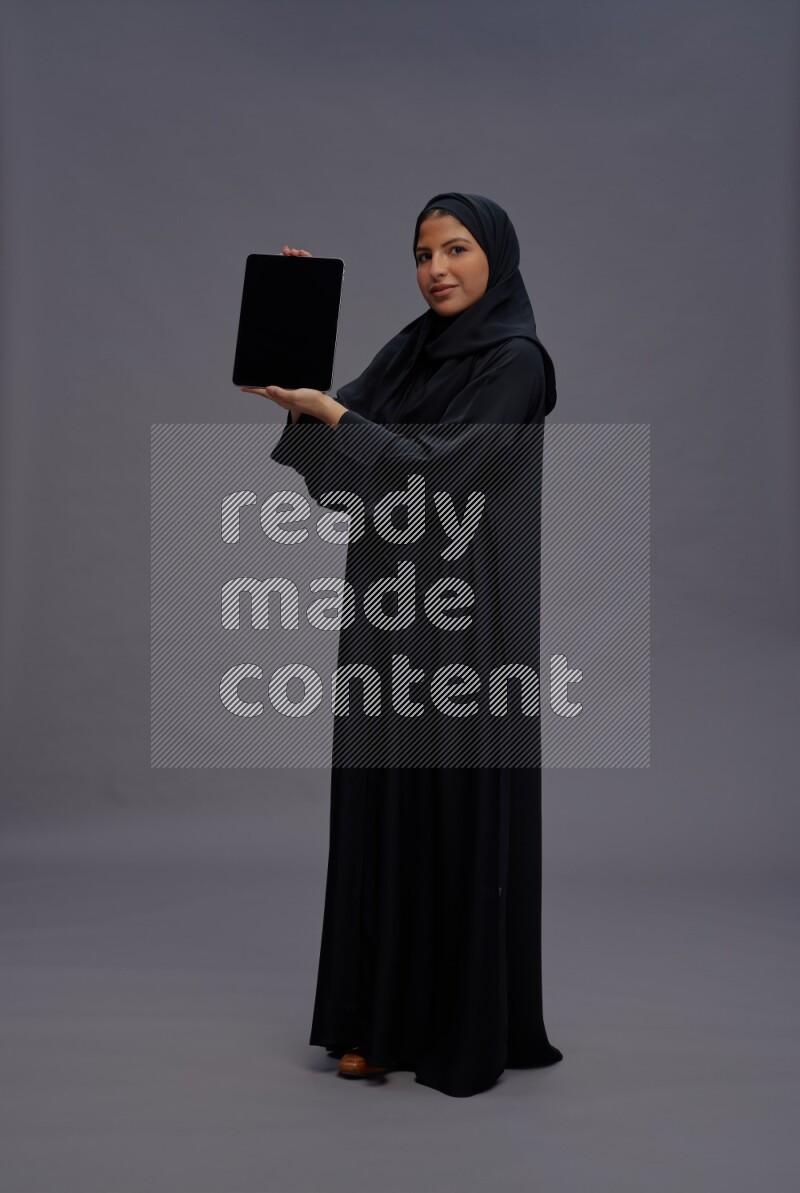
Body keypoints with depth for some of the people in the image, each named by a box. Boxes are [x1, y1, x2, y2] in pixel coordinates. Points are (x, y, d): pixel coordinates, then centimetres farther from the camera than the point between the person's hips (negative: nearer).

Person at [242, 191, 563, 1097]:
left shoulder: (517, 361, -8)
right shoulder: (410, 350, 15)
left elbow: (440, 470, -17)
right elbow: (332, 445, 5)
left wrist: (325, 409, -19)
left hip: (466, 614, -7)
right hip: (389, 610, 7)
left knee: (460, 812, -1)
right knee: (382, 809, 9)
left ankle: (470, 1030, 13)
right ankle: (390, 1017, 20)